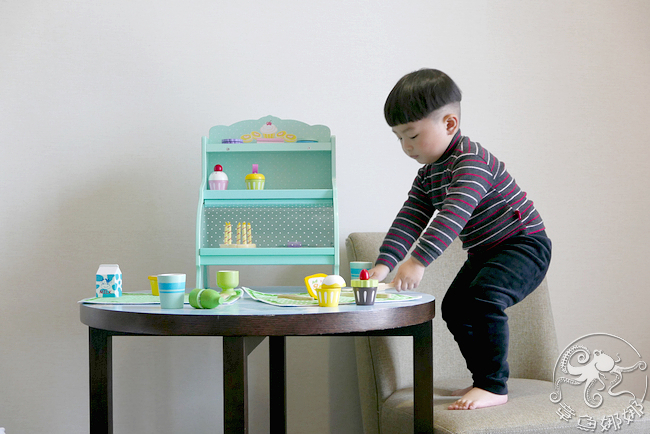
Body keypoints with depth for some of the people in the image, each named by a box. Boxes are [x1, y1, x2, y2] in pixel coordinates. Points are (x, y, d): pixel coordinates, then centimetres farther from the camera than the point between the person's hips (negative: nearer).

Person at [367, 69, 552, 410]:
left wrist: (419, 260, -49)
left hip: (524, 244, -10)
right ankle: (484, 379, 23)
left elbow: (453, 215, -39)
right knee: (454, 307, 10)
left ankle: (494, 386, -22)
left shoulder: (471, 160, -25)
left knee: (483, 296, -30)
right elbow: (410, 220, -4)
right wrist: (384, 263, -20)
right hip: (484, 253, 10)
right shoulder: (428, 174, 5)